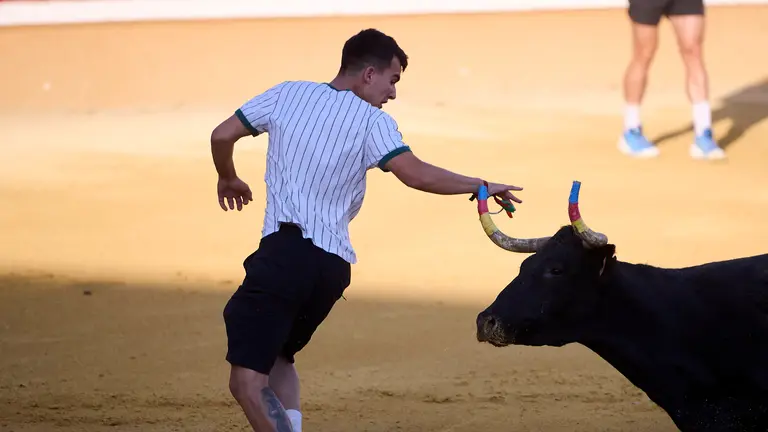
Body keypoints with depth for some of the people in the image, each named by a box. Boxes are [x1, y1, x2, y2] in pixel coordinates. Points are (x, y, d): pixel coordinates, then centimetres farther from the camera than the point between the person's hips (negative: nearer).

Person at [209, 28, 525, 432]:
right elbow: (416, 174, -10)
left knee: (247, 380, -8)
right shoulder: (373, 121, 4)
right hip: (333, 265, 3)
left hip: (284, 252, -3)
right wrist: (481, 186, 3)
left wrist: (228, 179, 31)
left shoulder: (288, 94, 9)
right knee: (276, 358, 25)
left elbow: (222, 135, 10)